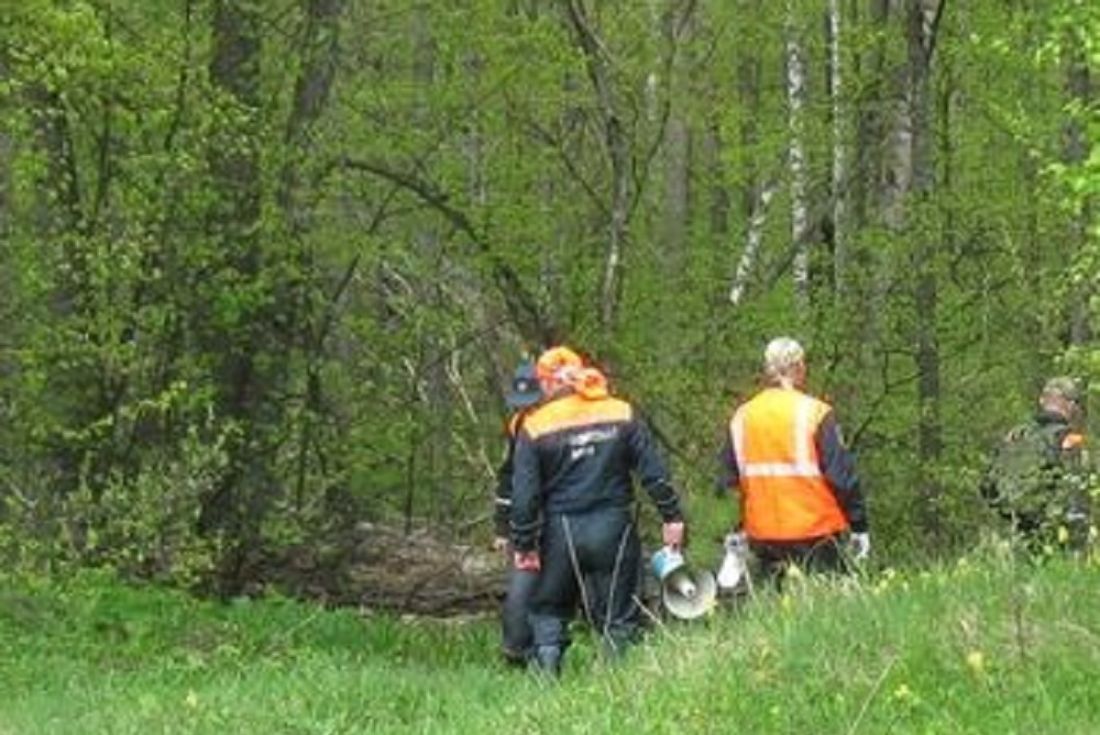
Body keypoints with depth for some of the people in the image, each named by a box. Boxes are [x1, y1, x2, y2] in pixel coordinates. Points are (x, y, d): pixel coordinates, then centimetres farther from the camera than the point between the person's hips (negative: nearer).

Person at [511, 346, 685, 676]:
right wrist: (672, 516, 7)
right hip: (613, 528, 1)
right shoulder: (622, 414, 2)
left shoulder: (535, 428, -3)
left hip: (561, 535, -1)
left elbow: (524, 494, -4)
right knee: (619, 615, 8)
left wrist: (524, 544, 1)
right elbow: (654, 472, 1)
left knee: (549, 610, 14)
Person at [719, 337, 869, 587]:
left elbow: (731, 481, 13)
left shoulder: (741, 418, 6)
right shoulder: (814, 413, -10)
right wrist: (859, 526, -2)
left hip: (763, 536, 5)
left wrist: (743, 529, 24)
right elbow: (842, 475, -10)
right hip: (816, 536, -5)